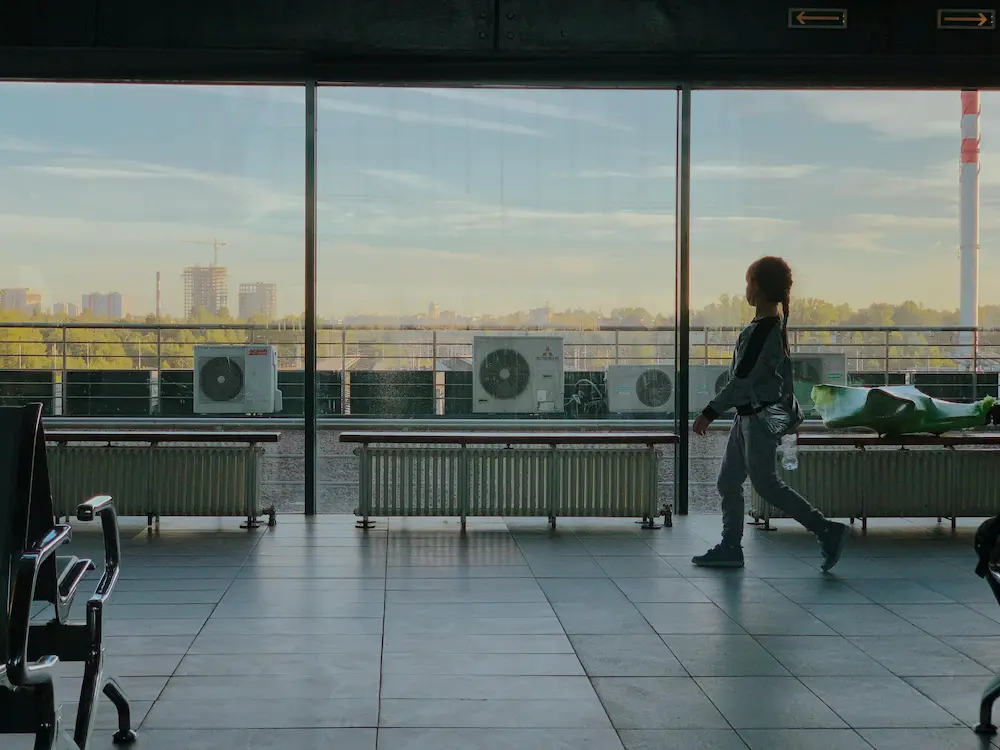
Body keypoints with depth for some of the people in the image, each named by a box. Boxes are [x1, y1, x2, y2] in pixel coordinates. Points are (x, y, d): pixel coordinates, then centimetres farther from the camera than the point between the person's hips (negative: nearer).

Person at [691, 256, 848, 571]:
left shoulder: (762, 330, -20)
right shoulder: (776, 326, 10)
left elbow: (742, 378, -23)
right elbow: (785, 371, 17)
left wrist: (710, 412, -19)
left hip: (759, 416, -10)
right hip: (748, 415, 10)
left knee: (765, 482, -5)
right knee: (728, 480, 10)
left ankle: (827, 531, -1)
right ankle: (730, 548, 14)